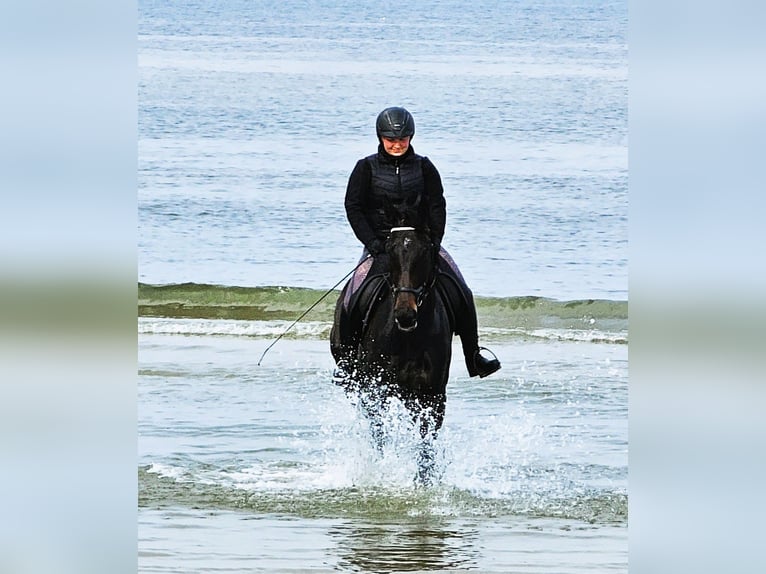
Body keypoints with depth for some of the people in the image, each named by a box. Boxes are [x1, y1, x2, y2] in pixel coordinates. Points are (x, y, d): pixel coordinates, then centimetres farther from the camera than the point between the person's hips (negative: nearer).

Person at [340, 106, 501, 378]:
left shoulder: (423, 167, 5)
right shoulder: (367, 169, 1)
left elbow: (437, 206, 3)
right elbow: (353, 208, -2)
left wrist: (434, 241, -10)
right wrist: (371, 242, -13)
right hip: (380, 246, -1)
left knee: (461, 294, -10)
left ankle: (474, 358, 0)